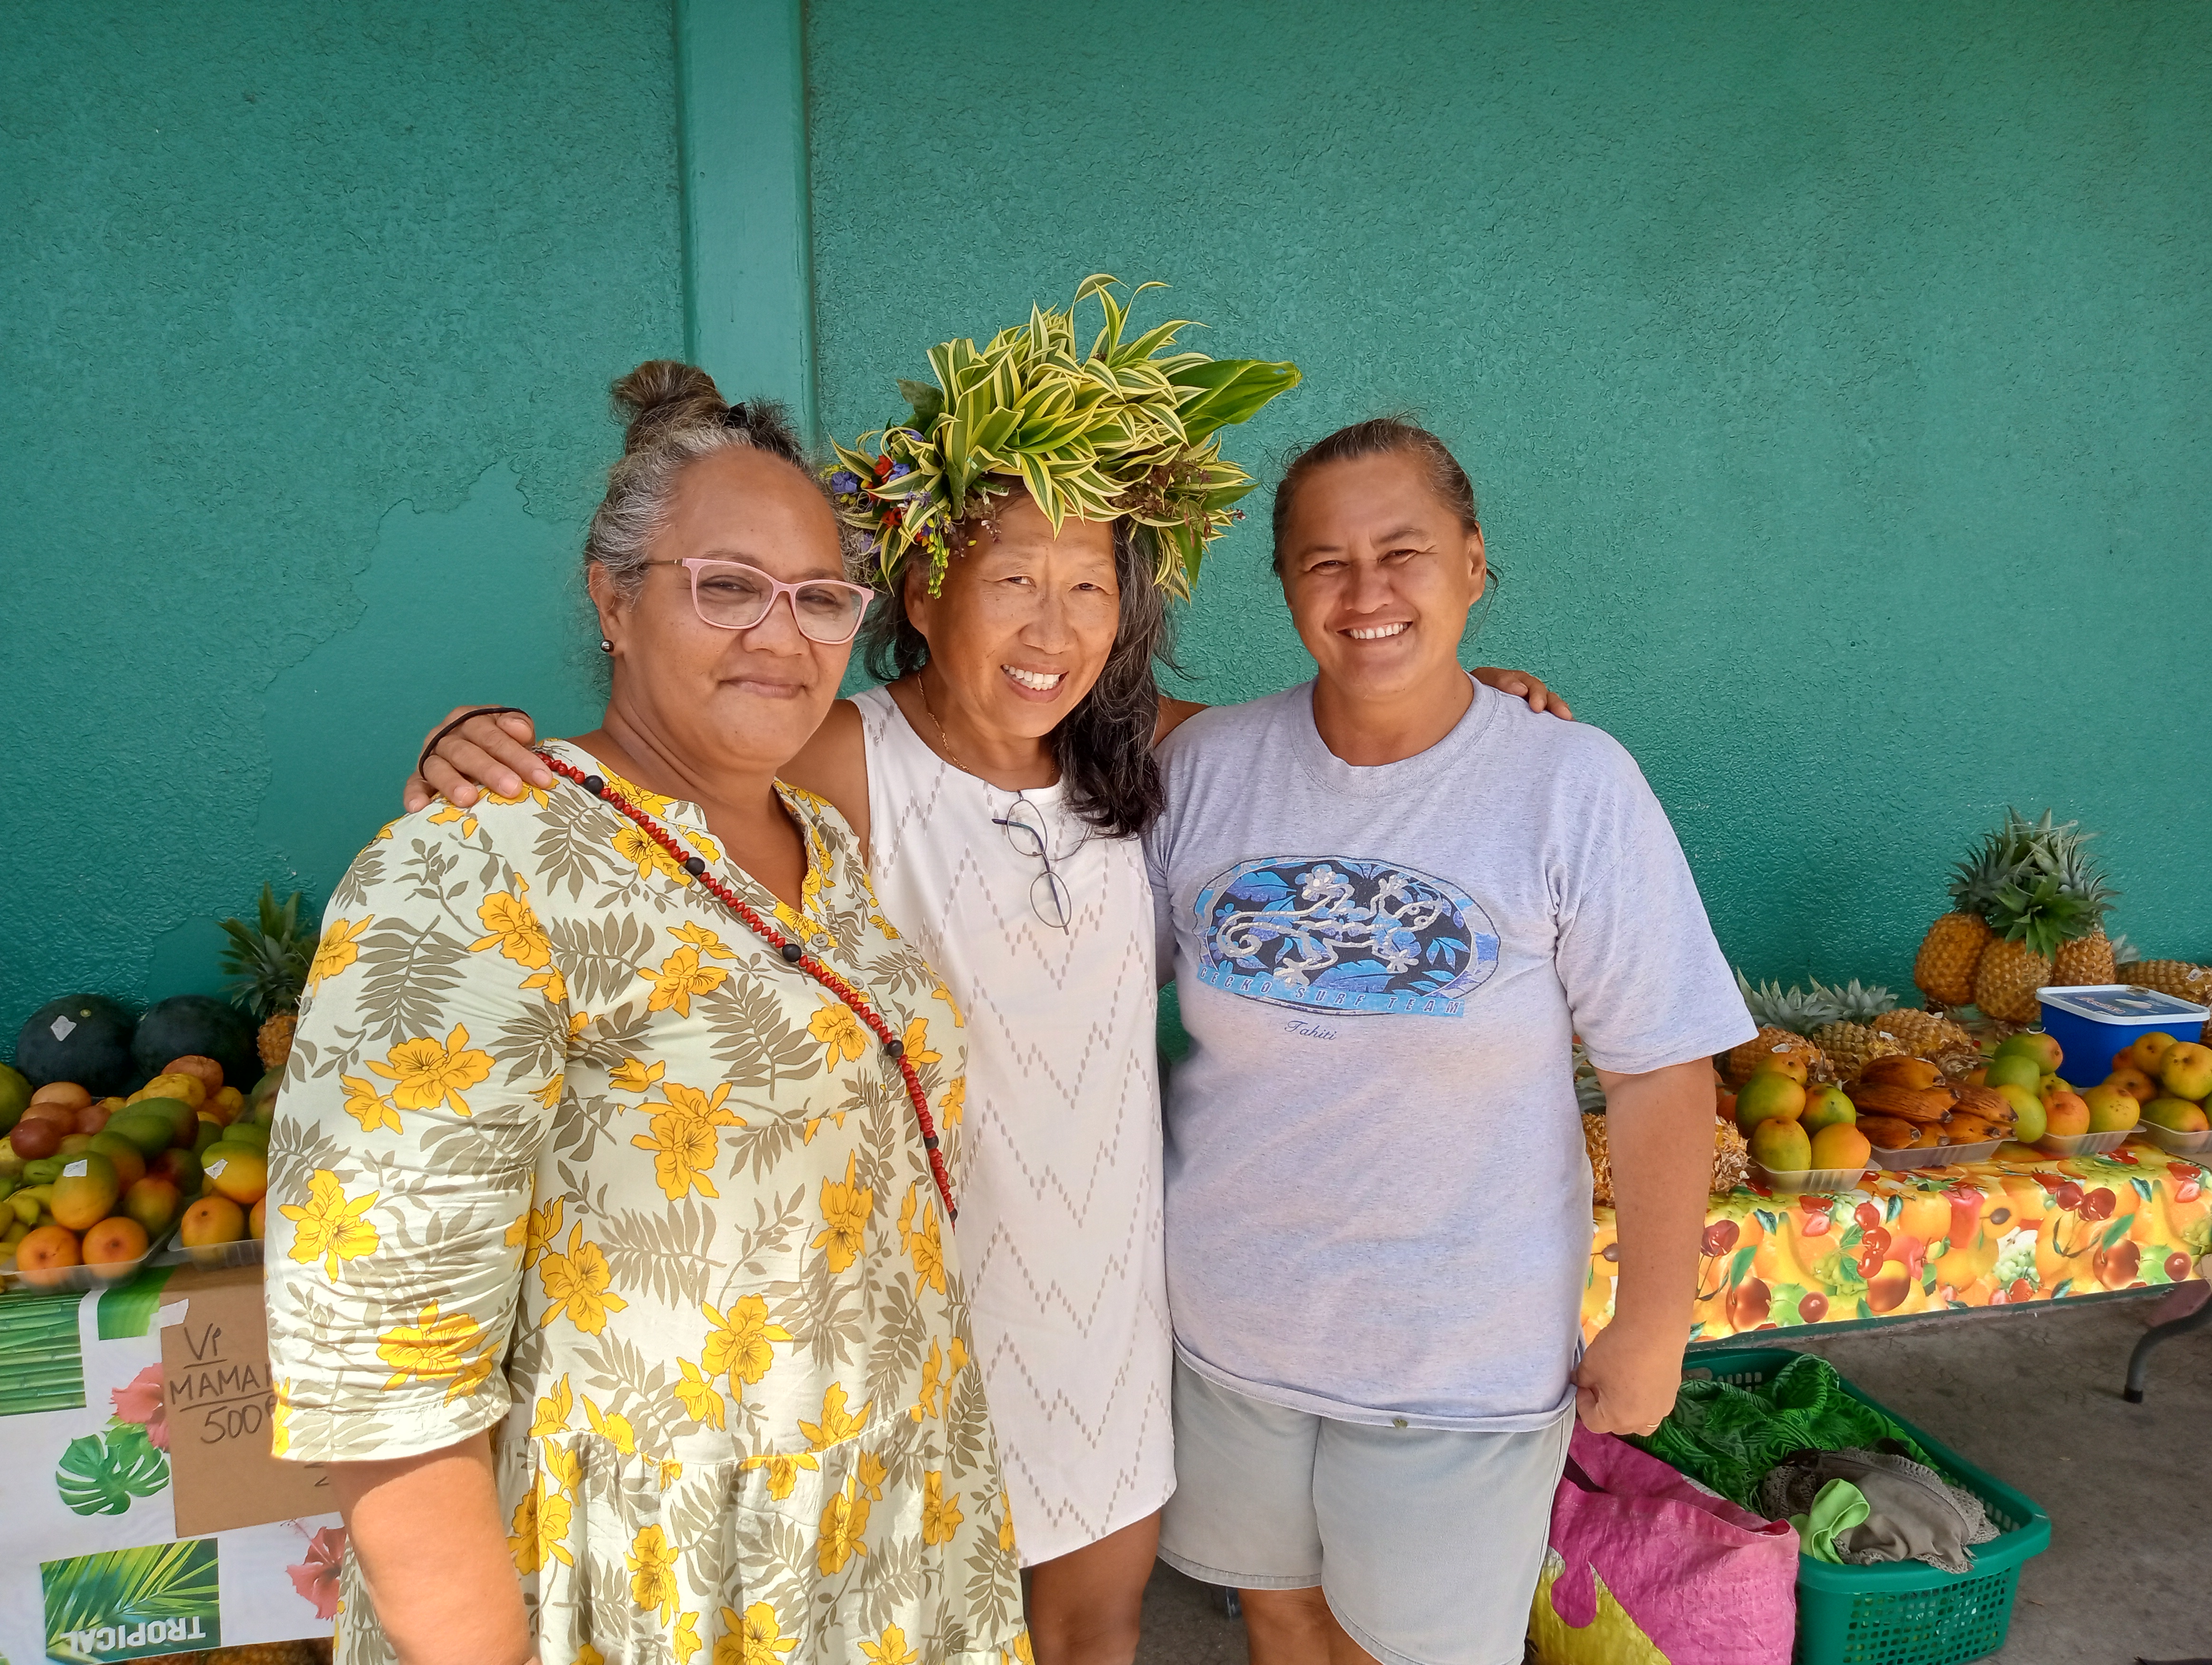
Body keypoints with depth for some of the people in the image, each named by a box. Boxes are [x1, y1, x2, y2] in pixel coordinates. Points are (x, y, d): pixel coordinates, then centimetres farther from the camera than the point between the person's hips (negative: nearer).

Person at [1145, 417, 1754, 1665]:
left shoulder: (1576, 787, -15)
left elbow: (1663, 1073, -11)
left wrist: (1653, 1328, -7)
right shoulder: (1206, 764, -6)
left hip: (1461, 1353, -2)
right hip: (1229, 1315, 3)